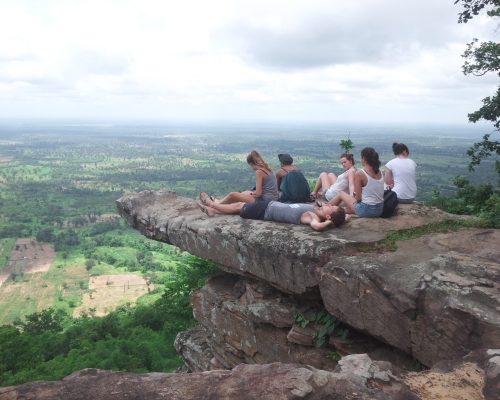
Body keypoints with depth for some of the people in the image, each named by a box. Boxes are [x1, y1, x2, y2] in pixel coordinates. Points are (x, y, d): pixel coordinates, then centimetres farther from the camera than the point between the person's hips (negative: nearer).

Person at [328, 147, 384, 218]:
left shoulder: (359, 174, -15)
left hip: (366, 210, -5)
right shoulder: (380, 172, 4)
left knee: (341, 194, 20)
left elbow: (358, 198, -13)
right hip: (380, 210, 6)